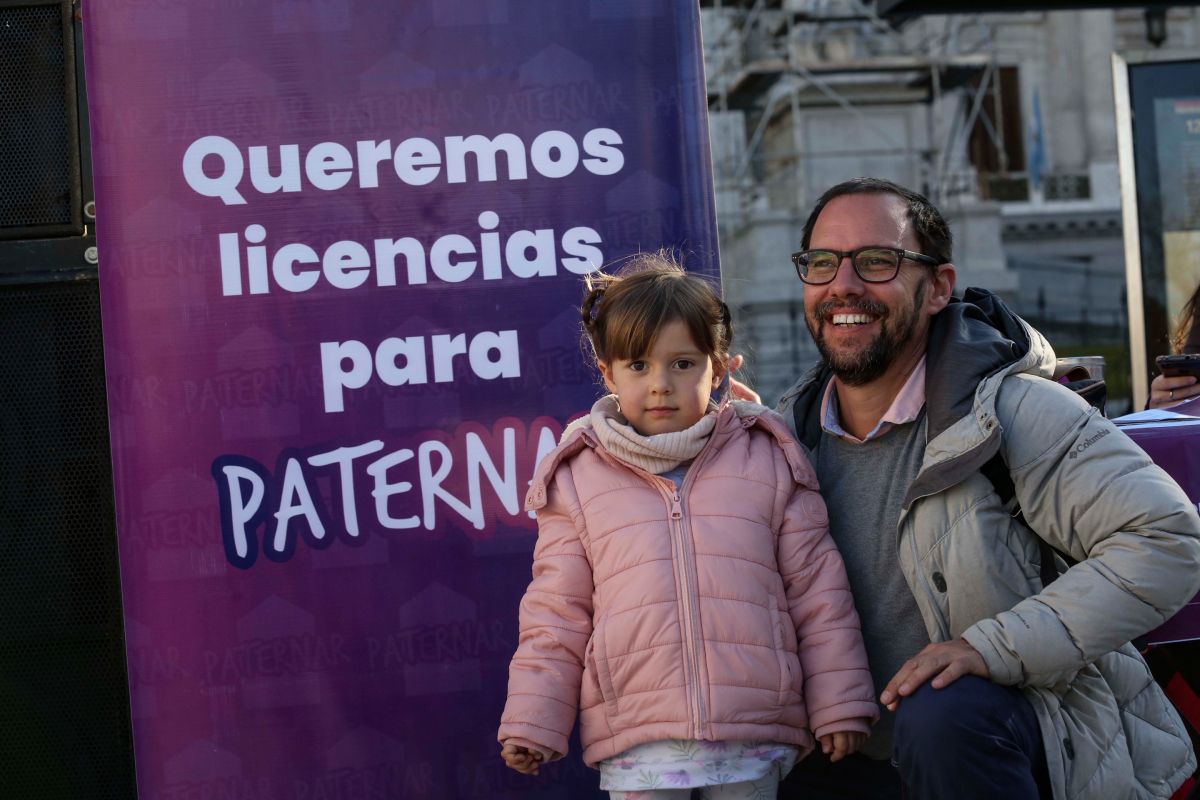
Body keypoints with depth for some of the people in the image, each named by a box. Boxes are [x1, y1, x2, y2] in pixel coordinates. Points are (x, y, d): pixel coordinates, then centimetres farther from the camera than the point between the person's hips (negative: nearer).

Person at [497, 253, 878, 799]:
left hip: (752, 735, 1)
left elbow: (817, 591, 8)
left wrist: (839, 706, 6)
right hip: (636, 745, 0)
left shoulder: (767, 460, 7)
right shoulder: (578, 478, 7)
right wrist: (532, 725, 5)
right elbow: (556, 617, 8)